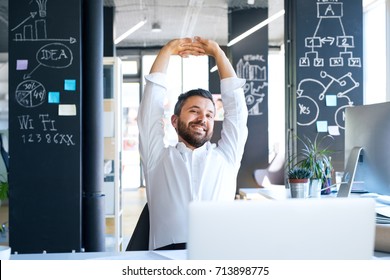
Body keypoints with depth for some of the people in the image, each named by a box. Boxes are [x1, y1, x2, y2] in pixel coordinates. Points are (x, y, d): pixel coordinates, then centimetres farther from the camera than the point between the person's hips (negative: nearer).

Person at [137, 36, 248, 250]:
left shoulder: (226, 156, 23)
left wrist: (217, 53, 27)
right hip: (168, 253, -1)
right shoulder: (158, 157, 19)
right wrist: (167, 51, 24)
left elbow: (236, 105, 23)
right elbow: (151, 102, 17)